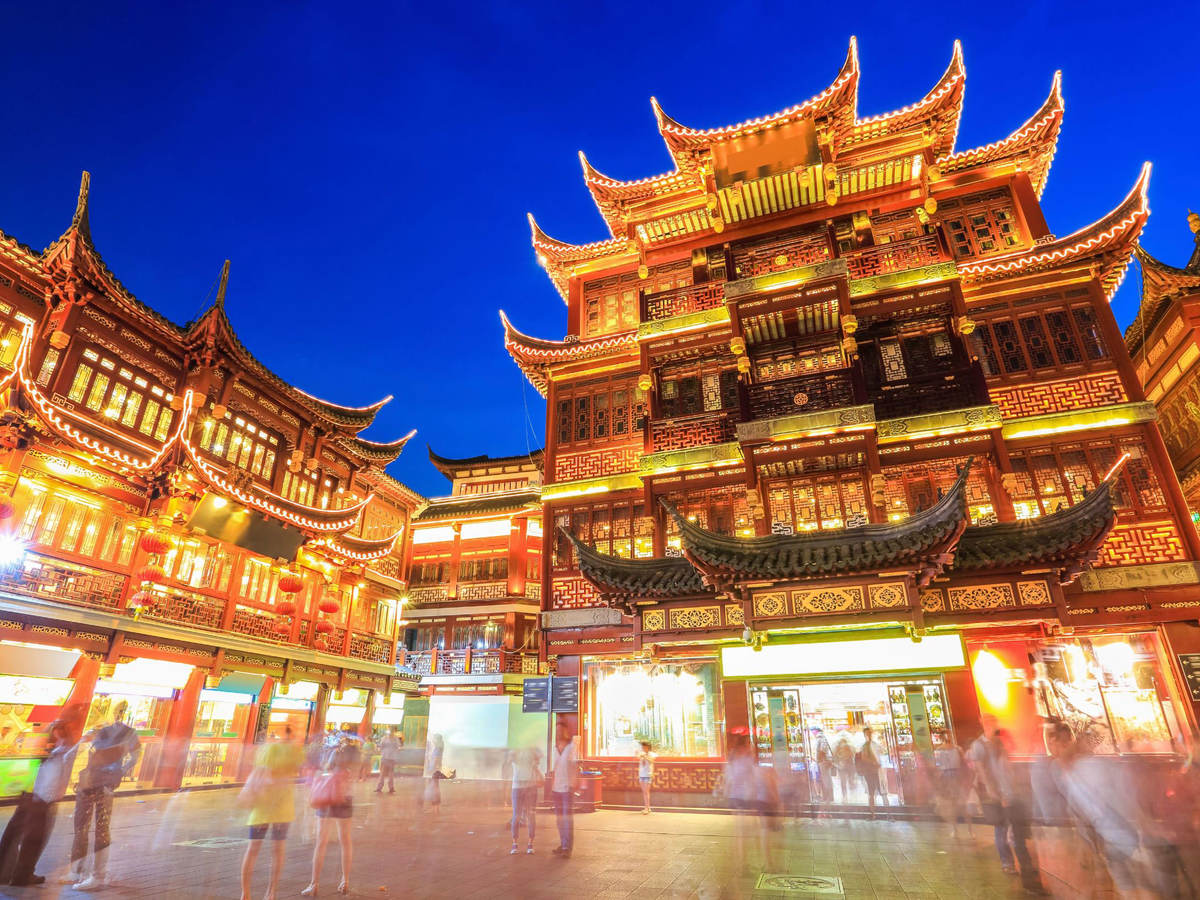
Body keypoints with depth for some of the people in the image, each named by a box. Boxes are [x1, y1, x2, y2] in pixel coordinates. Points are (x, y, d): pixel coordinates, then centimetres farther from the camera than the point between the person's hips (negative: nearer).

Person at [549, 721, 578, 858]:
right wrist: (551, 785, 13)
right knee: (559, 817, 11)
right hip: (556, 787, 6)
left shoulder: (572, 746, -6)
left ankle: (567, 847, 0)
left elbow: (576, 766, -8)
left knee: (567, 817, -4)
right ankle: (562, 844, 21)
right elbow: (554, 768, 16)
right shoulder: (555, 748, 11)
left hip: (568, 787, -6)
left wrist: (575, 782, -16)